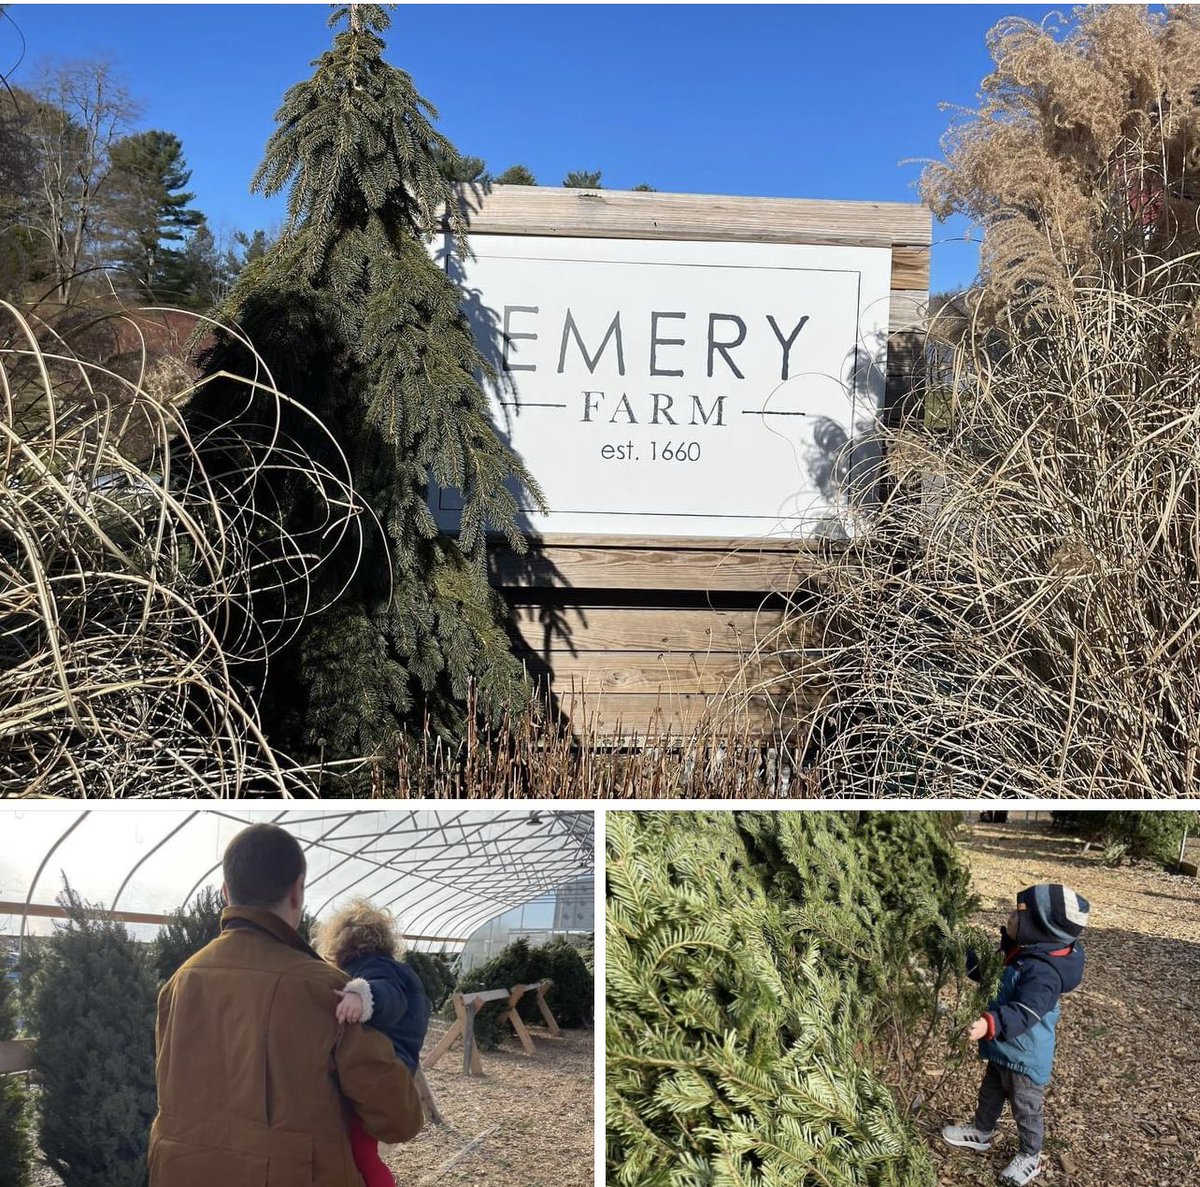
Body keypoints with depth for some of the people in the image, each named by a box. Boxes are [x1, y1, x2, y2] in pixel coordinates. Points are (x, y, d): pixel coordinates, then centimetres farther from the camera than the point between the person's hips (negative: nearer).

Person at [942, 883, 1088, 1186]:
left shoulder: (1043, 971, -35)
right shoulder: (1021, 954, -4)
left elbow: (1024, 1013, -44)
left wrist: (990, 1023, -59)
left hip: (1026, 1057, -9)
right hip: (1004, 1049, 9)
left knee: (1026, 1109, 14)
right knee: (990, 1094, 28)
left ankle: (1030, 1158, 35)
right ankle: (981, 1132, 50)